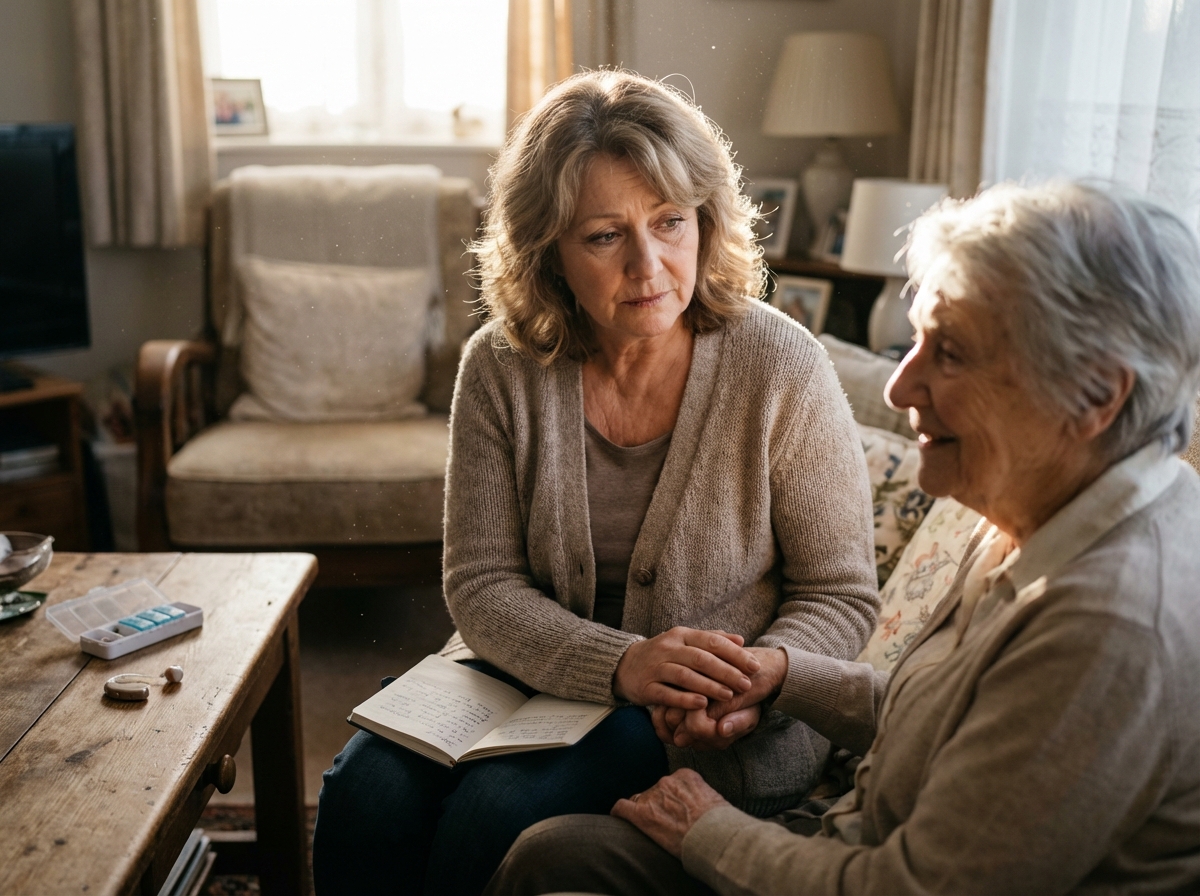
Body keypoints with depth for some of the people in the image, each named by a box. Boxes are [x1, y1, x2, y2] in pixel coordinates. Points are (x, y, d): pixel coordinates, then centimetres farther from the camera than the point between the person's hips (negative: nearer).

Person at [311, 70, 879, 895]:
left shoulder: (781, 366, -13)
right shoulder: (500, 368, -5)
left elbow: (840, 596, -5)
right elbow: (481, 586, -6)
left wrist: (756, 677, -26)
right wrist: (618, 663, -24)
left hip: (721, 728, -2)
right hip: (532, 670, 3)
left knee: (499, 809, -26)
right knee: (367, 793, -22)